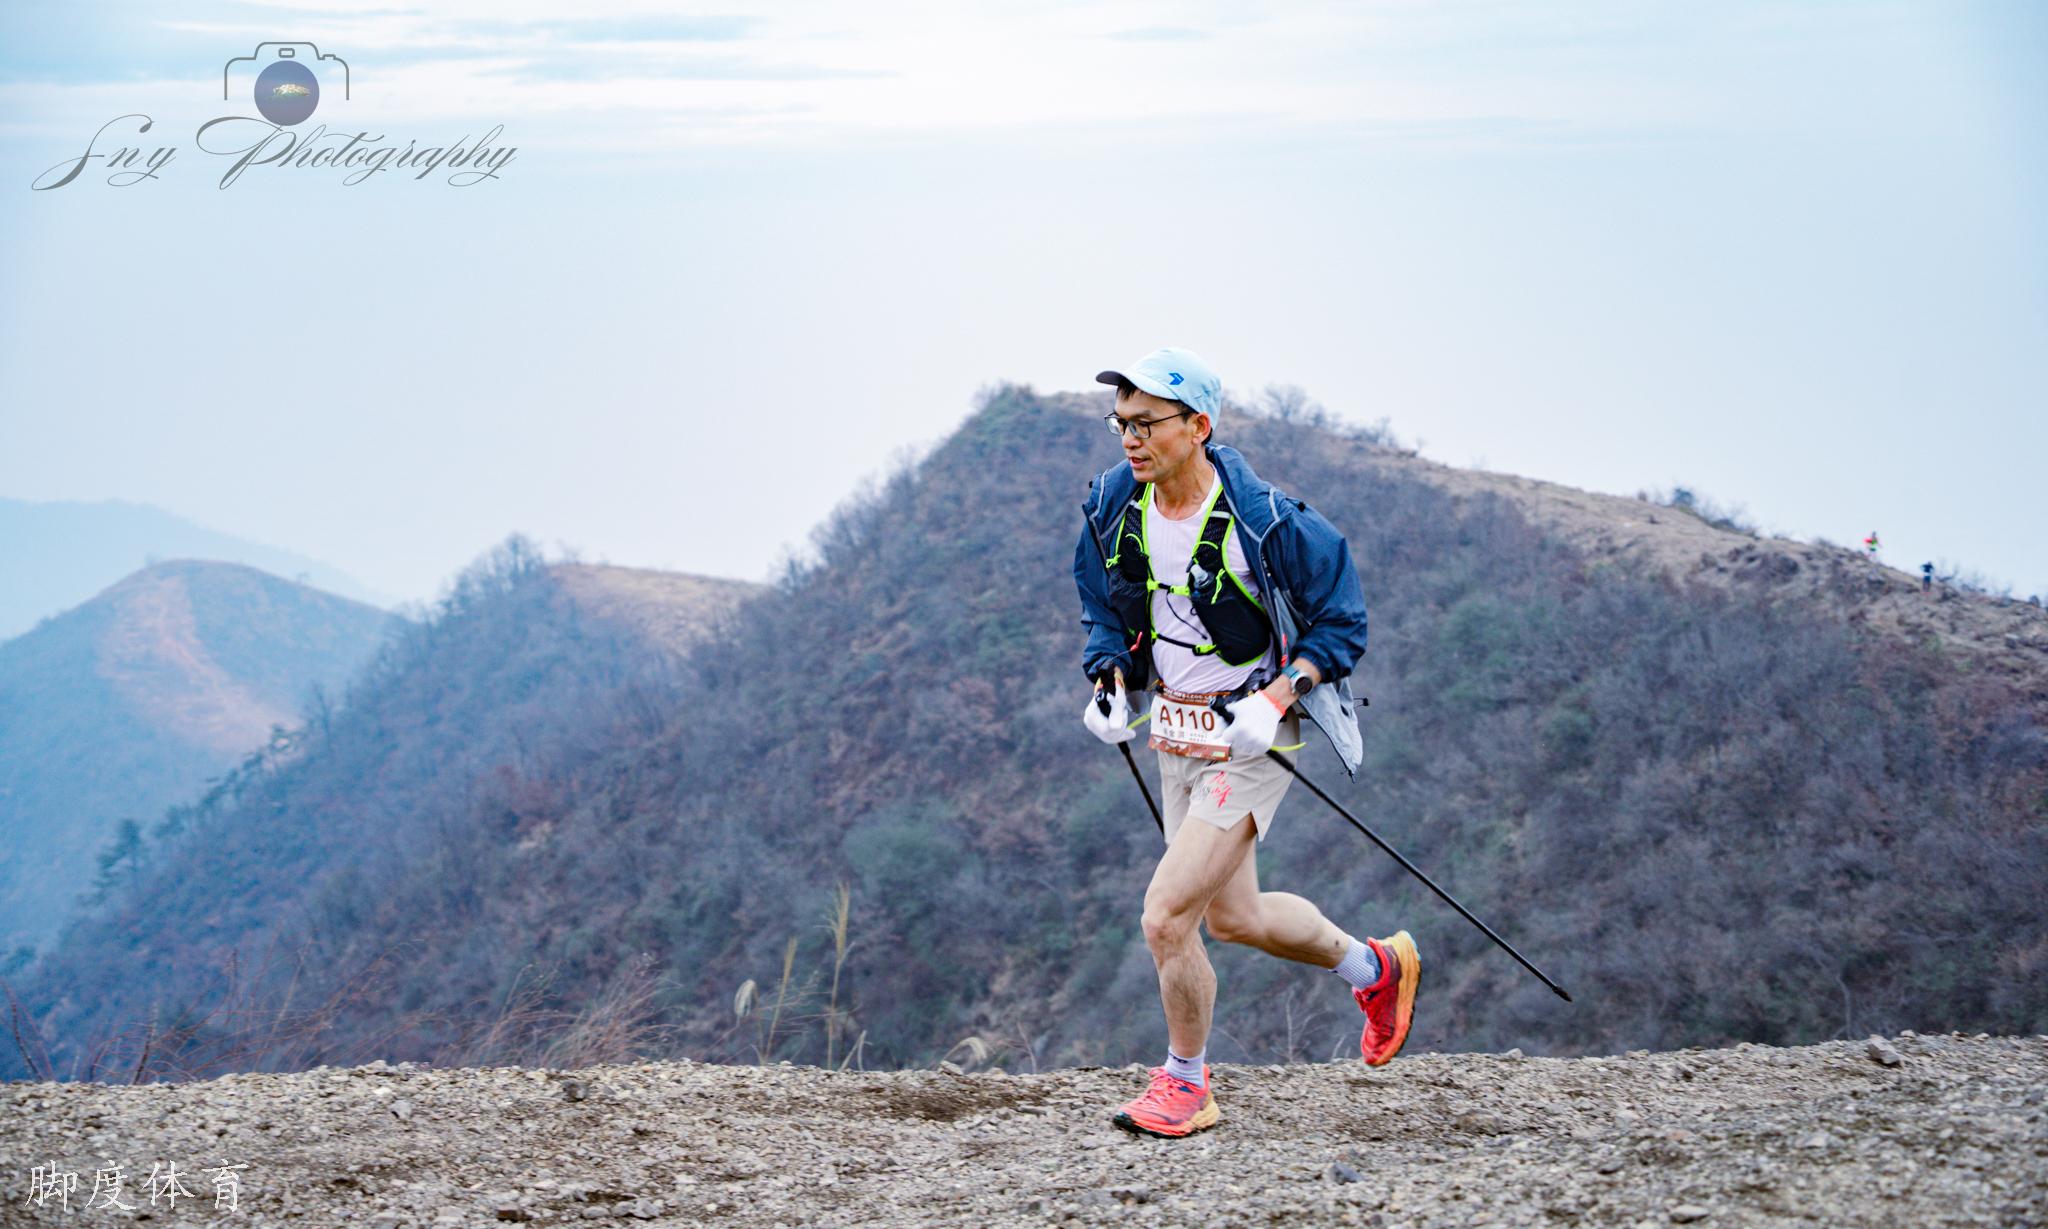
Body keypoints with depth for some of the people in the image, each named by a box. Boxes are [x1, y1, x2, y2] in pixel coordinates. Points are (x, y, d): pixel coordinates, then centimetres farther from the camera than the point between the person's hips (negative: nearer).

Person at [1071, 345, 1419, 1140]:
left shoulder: (1264, 524, -21)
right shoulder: (1113, 508, -4)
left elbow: (1341, 621, -10)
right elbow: (1103, 609, 13)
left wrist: (1274, 701, -21)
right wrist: (1108, 685, -4)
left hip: (1250, 740, -7)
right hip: (1175, 734, 7)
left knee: (1167, 915, -14)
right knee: (1234, 917, 19)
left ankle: (1185, 1083, 8)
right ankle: (1376, 969, 44)